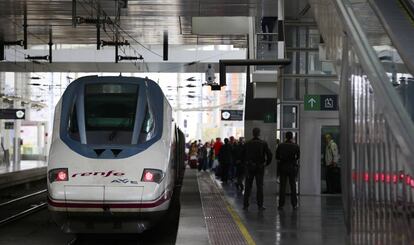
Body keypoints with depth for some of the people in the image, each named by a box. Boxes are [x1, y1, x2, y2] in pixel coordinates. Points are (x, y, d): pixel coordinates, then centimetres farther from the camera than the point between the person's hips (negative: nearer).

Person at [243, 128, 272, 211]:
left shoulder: (247, 144, -1)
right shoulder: (263, 143, -6)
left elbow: (243, 155, 2)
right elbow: (269, 154, -8)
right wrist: (267, 163, 7)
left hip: (250, 167, 1)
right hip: (260, 167, -1)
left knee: (248, 186, 7)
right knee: (259, 186, 3)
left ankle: (245, 205, 6)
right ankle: (260, 205, 3)